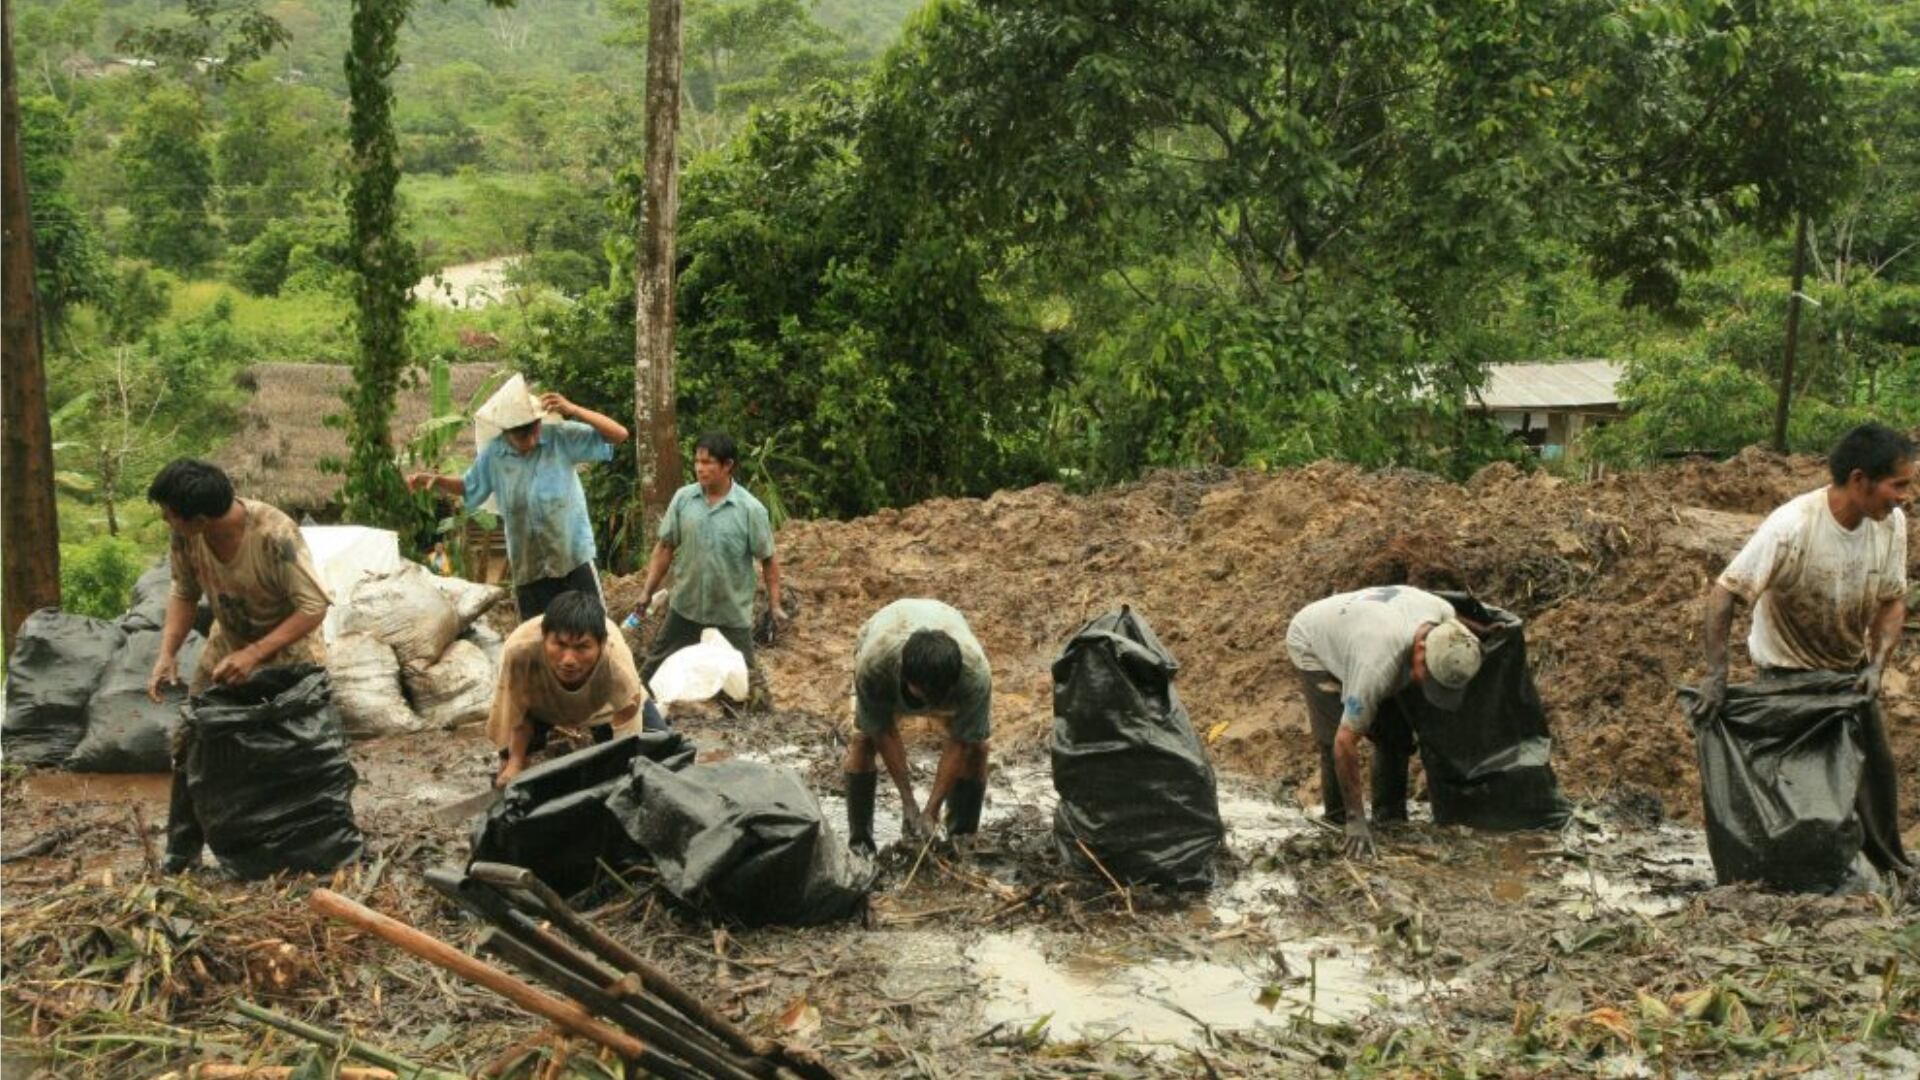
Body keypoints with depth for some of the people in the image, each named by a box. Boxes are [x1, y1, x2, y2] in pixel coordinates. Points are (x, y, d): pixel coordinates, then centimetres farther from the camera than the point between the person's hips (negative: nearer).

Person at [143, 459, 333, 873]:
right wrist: (167, 652, -16)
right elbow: (185, 593, -2)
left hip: (288, 651, -5)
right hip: (226, 648, 5)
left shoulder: (274, 535, -35)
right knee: (189, 741, 3)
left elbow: (314, 607, -33)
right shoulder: (186, 537, -18)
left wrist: (255, 654, -39)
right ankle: (182, 852, 15)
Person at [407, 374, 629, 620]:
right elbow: (470, 487, 16)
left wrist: (573, 410, -29)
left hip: (574, 559, -3)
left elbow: (619, 435, -19)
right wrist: (436, 481, -3)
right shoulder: (493, 453, -3)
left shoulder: (561, 437, -13)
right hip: (528, 569, 3)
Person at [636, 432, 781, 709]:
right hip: (685, 607, 3)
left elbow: (768, 559, -6)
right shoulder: (683, 499, -6)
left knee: (743, 674, 10)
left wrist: (774, 604, -6)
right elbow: (665, 548, 2)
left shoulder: (751, 509, -14)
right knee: (654, 668, 15)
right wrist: (647, 592, 1)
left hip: (732, 613, -3)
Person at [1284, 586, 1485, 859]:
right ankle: (1340, 822, -1)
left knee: (1397, 734, 0)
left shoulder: (1444, 613, -29)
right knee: (1336, 740, -19)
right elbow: (1345, 742, -40)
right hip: (1312, 643, -7)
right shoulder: (1377, 666, -46)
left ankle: (1390, 821, 12)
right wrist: (1356, 820, -36)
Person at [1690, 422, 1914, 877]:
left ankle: (1888, 861, 28)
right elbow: (1724, 592, -29)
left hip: (1850, 666, 6)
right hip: (1790, 669, -6)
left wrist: (1876, 665, -19)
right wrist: (1715, 674, -32)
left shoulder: (1891, 522, -15)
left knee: (1877, 763, 11)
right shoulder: (1792, 527, -32)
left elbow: (1893, 601, -5)